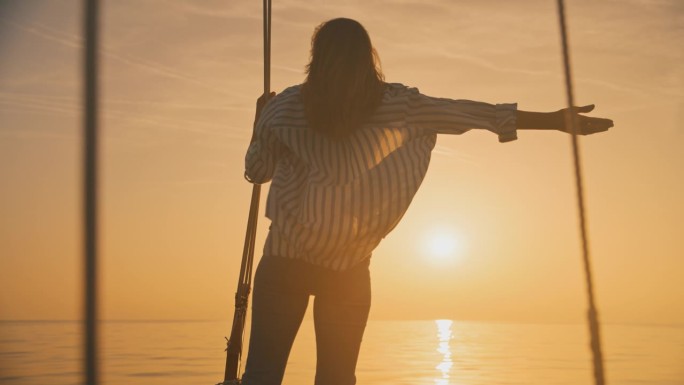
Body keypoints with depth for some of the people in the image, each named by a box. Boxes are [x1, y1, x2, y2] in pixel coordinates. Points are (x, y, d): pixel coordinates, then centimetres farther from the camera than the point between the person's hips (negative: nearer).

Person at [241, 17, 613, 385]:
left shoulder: (285, 107, -2)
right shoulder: (397, 104, -2)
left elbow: (256, 171, 10)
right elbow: (472, 112, -2)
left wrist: (260, 119, 28)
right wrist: (554, 120, 3)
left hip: (287, 257, -1)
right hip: (349, 268, 1)